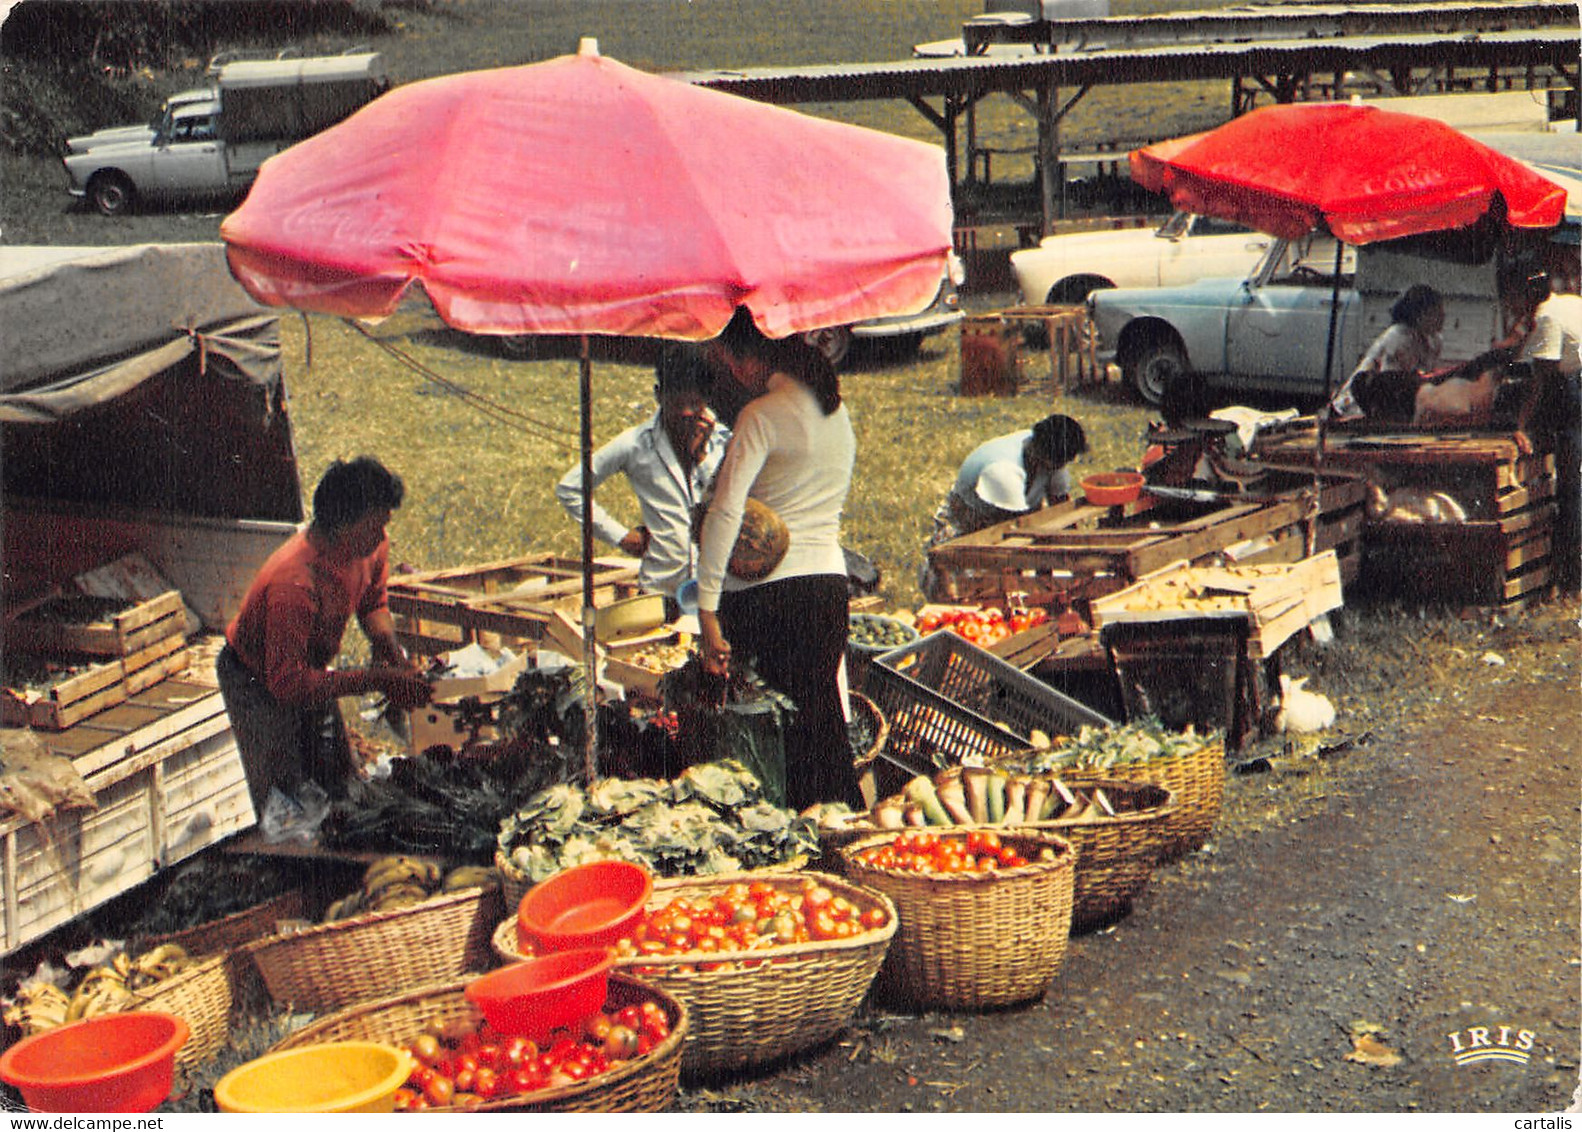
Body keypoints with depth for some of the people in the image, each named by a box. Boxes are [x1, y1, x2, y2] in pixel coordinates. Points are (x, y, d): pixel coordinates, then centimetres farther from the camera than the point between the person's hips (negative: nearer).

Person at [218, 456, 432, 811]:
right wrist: (376, 679, -40)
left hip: (306, 672, 7)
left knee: (337, 785, 13)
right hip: (257, 682, -7)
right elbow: (287, 682, -41)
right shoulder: (294, 585, -42)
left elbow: (373, 602, 4)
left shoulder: (372, 546, -19)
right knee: (284, 799, 0)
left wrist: (389, 647, -17)